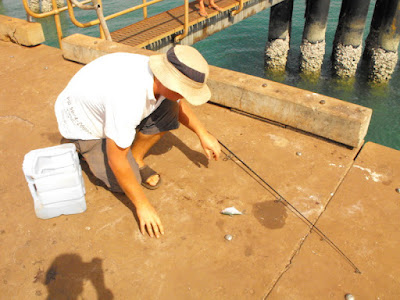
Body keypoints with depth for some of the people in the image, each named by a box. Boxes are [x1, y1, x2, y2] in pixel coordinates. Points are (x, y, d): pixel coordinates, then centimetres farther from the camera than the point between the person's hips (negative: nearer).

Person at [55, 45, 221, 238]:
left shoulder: (162, 73, -19)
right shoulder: (129, 100, -43)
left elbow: (177, 103, 7)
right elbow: (117, 161, -32)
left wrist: (203, 134, 2)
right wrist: (142, 205, -23)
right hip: (82, 122, -6)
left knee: (168, 109, -15)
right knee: (123, 184, -13)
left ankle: (136, 159, 2)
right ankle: (87, 151, 12)